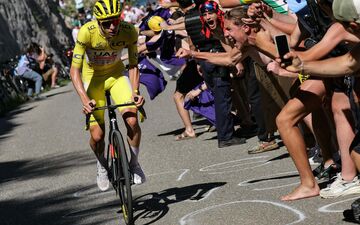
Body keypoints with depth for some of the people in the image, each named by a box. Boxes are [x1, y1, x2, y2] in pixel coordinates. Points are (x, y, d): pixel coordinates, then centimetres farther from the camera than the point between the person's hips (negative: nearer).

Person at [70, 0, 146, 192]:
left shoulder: (129, 32, -24)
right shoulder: (87, 32, -31)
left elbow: (133, 65, -12)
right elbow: (74, 70, -29)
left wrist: (135, 91, -29)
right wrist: (84, 99, -41)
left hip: (117, 74, 1)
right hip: (93, 77, -1)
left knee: (132, 120, -21)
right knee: (97, 135, -8)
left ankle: (134, 163, 5)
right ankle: (101, 165, 27)